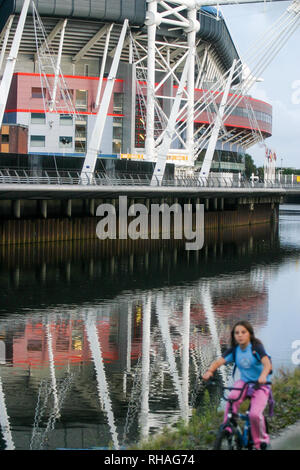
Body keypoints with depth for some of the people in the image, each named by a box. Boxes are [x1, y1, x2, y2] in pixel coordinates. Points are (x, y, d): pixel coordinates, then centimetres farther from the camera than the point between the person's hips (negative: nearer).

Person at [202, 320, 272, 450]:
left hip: (261, 385, -3)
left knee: (255, 414, -24)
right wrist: (209, 371, -35)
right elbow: (219, 361, -13)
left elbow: (267, 364, -28)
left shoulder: (256, 347, -13)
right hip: (244, 382, 3)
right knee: (232, 398, -32)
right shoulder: (234, 350, -1)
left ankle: (261, 439, 4)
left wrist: (263, 376, -50)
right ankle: (228, 430, -22)